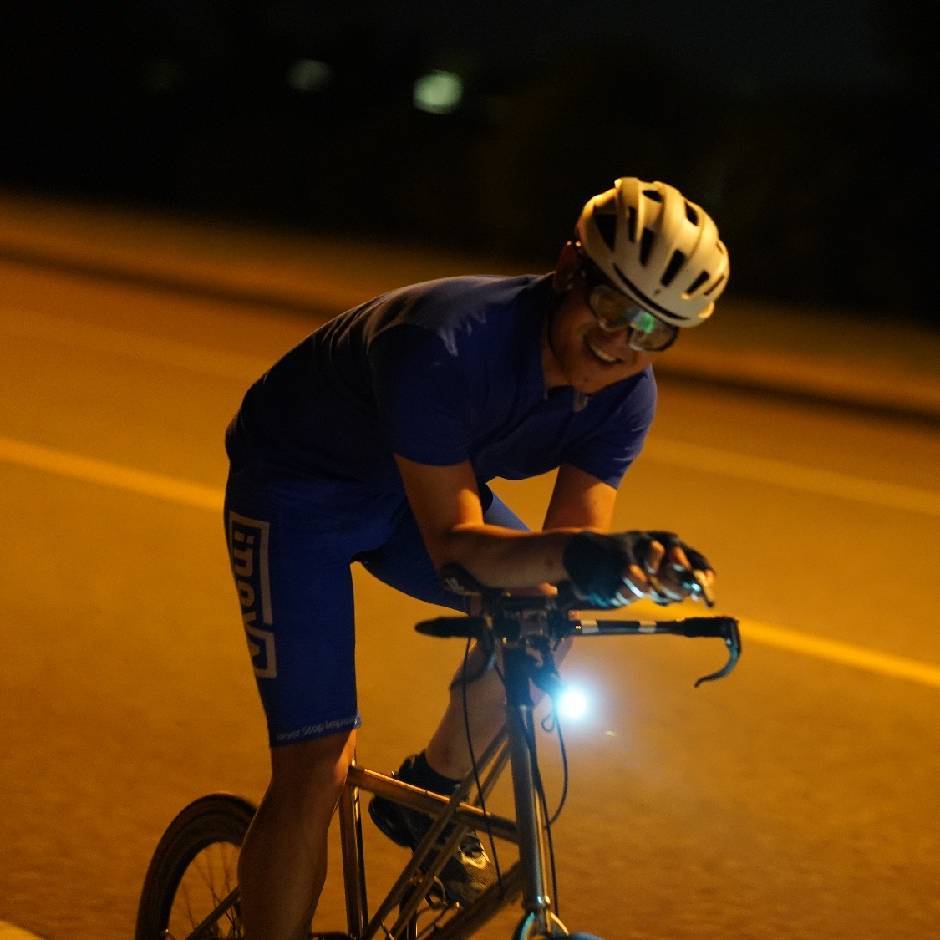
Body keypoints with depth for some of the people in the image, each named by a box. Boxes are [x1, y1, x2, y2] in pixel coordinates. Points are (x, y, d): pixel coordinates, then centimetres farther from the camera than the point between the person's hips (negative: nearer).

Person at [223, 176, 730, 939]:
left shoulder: (624, 396, -18)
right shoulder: (445, 347, -38)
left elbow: (567, 558, -17)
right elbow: (454, 545, -38)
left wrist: (623, 566, -39)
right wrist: (572, 553, -55)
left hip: (411, 489, 6)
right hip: (297, 485, -6)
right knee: (317, 768, -15)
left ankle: (429, 798, 7)